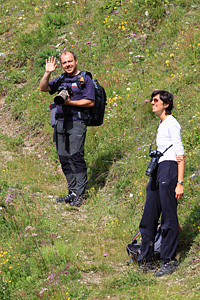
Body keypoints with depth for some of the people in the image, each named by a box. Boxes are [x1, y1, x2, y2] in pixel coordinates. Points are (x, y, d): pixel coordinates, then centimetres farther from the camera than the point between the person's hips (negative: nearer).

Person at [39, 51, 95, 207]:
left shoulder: (85, 79, 1)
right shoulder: (60, 80, 19)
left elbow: (90, 102, -6)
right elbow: (43, 88, 9)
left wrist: (70, 102, -13)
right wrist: (47, 73, -5)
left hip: (77, 122, -6)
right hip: (60, 122, 6)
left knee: (76, 156, -15)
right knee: (64, 158, 5)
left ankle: (79, 194, -13)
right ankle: (72, 191, 12)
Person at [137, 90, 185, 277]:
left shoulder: (171, 124, -8)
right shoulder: (161, 124, 19)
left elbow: (180, 155, -13)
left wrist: (180, 182, -18)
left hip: (169, 169, -9)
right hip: (157, 170, 9)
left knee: (169, 217, -4)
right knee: (149, 217, 8)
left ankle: (169, 261, 2)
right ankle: (146, 260, 14)